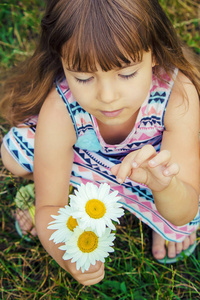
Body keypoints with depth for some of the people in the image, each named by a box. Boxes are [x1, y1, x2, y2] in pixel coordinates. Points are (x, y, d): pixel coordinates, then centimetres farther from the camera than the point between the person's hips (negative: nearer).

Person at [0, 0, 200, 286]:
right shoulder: (59, 112, -36)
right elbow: (49, 208, -27)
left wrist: (165, 187, -60)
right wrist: (65, 253, -51)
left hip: (154, 160, 0)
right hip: (83, 157, 1)